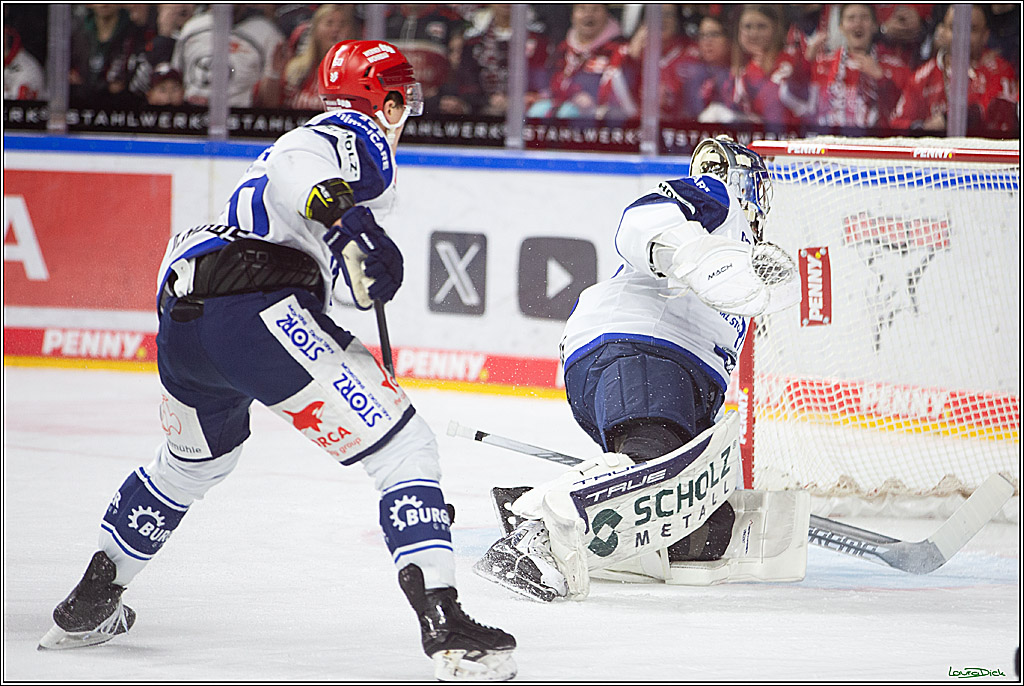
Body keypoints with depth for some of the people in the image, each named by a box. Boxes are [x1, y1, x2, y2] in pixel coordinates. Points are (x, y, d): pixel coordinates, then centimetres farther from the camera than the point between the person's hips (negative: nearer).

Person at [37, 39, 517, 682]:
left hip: (180, 315, 9)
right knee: (404, 446, -8)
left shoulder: (322, 134, 32)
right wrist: (345, 226, -31)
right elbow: (295, 171, -18)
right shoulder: (360, 136, 4)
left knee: (195, 459, 35)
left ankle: (90, 603, 44)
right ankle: (443, 622, -22)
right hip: (255, 308, -9)